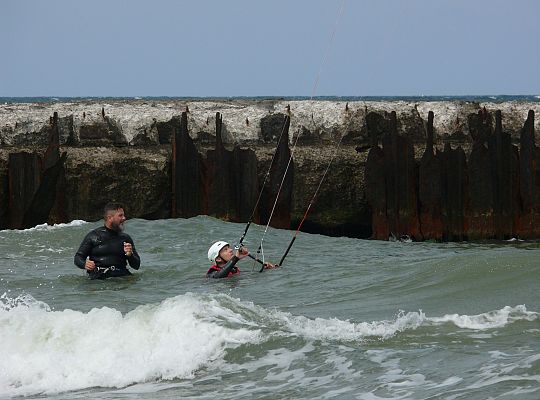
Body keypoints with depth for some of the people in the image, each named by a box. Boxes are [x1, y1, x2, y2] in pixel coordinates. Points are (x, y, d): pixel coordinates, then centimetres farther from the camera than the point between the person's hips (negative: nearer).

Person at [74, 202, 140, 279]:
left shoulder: (126, 238, 17)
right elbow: (78, 258, 9)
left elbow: (136, 266, 17)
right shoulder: (93, 236, 9)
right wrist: (85, 264, -15)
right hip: (98, 276, -3)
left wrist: (130, 255, -5)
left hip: (121, 276, 3)